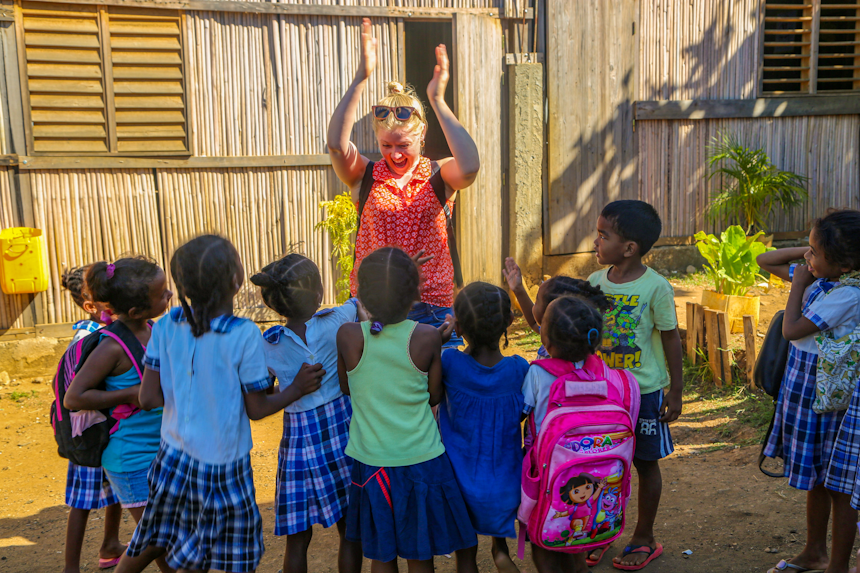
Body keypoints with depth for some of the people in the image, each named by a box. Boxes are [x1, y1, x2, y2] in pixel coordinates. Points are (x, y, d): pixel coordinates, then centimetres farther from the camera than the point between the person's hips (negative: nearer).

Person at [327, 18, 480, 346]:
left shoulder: (438, 176, 0)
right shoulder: (365, 177, 1)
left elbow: (470, 166, -23)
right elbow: (336, 144, -19)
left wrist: (437, 100, -23)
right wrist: (361, 78, -25)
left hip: (433, 307, 0)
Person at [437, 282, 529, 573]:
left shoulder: (449, 363, -21)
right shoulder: (519, 369, -14)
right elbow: (522, 415, 1)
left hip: (462, 484, -1)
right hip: (506, 488, 1)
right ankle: (500, 548, 31)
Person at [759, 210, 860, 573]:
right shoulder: (818, 277, 2)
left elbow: (791, 330, -21)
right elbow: (765, 261, 14)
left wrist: (798, 284, -10)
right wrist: (810, 250, 1)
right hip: (807, 389, 9)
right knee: (815, 478, 21)